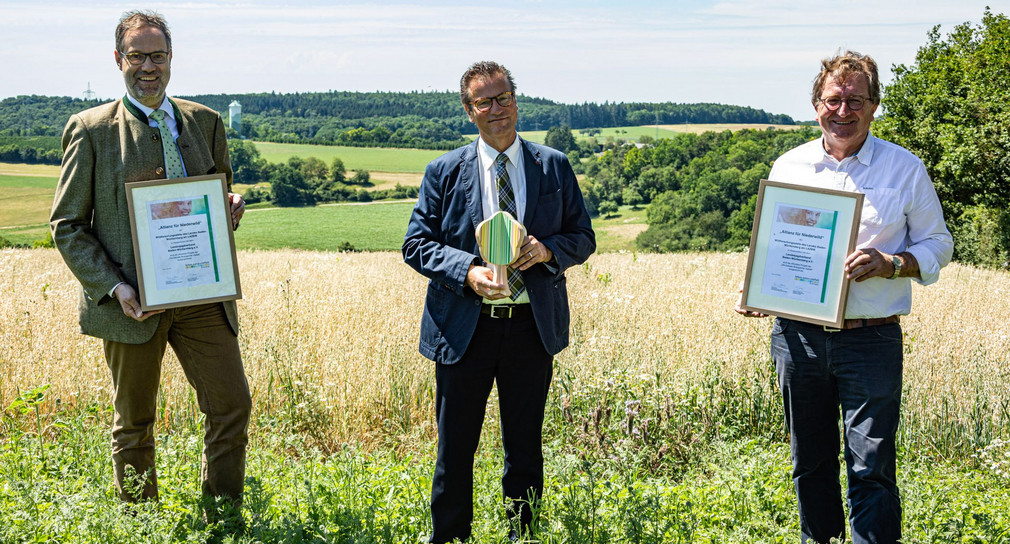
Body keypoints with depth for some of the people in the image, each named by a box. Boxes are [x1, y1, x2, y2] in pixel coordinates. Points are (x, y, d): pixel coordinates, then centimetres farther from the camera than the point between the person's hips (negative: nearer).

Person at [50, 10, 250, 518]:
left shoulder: (205, 122, 9)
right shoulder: (91, 130, -2)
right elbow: (67, 225, -1)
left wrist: (232, 206, -4)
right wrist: (112, 286, -14)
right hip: (132, 299, -3)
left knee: (233, 404, -2)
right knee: (134, 422, 10)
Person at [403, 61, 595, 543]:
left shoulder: (554, 167, 5)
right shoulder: (444, 172, 2)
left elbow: (583, 237, 9)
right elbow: (416, 244, 0)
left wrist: (549, 249, -13)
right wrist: (466, 271, -17)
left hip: (532, 326, 1)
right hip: (464, 327, -1)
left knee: (525, 449, 12)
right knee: (455, 449, 6)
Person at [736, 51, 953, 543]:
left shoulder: (905, 168, 1)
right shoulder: (787, 166, 8)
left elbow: (936, 245, 5)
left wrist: (890, 264, -15)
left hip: (871, 338, -3)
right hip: (797, 336, 3)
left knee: (871, 470, -7)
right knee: (810, 463, 15)